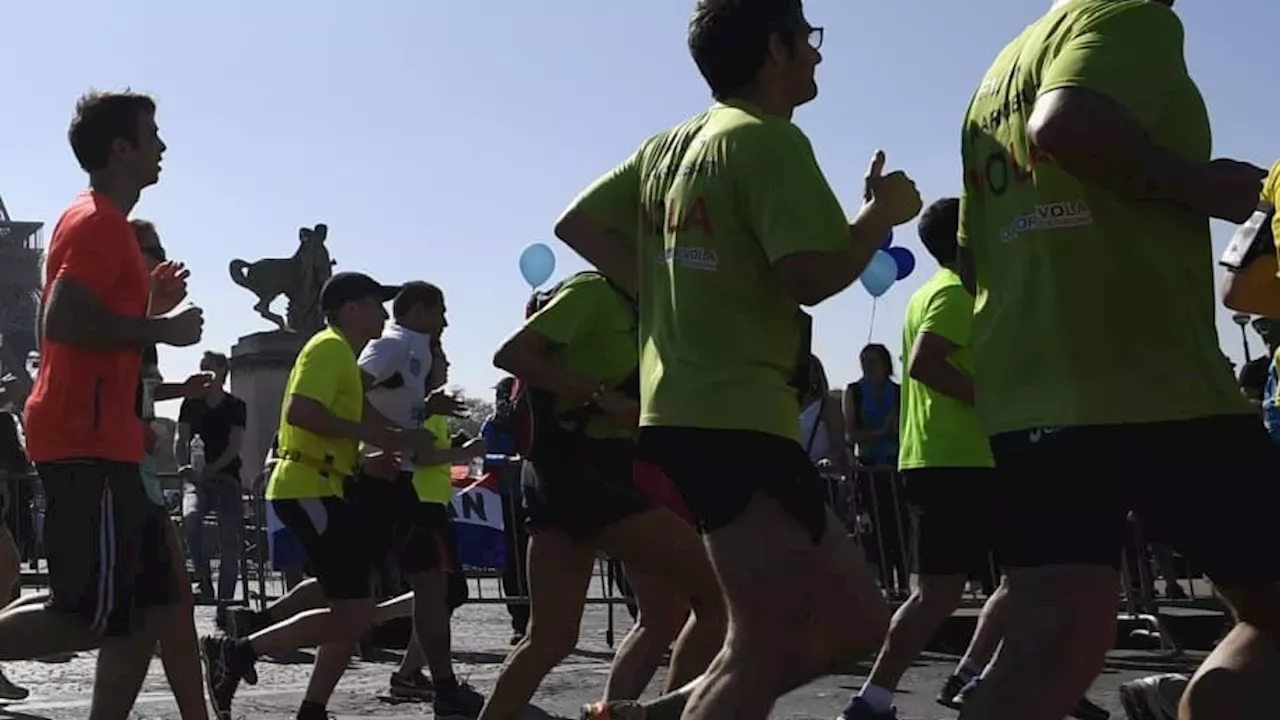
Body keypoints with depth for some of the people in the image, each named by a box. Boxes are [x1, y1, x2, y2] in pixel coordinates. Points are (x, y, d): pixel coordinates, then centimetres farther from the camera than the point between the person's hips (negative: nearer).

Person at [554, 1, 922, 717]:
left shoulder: (671, 144, 17)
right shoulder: (769, 139, -9)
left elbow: (578, 224, 21)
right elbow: (810, 276, -20)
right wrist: (883, 213, -2)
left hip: (691, 416, 10)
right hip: (735, 422, -10)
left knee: (856, 620, 12)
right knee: (768, 657, -10)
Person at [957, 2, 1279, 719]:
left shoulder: (999, 75, 23)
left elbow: (974, 256, 26)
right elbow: (1066, 123, -25)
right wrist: (1202, 186, -12)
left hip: (1024, 396, 8)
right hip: (1153, 384, -8)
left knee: (1050, 648, 3)